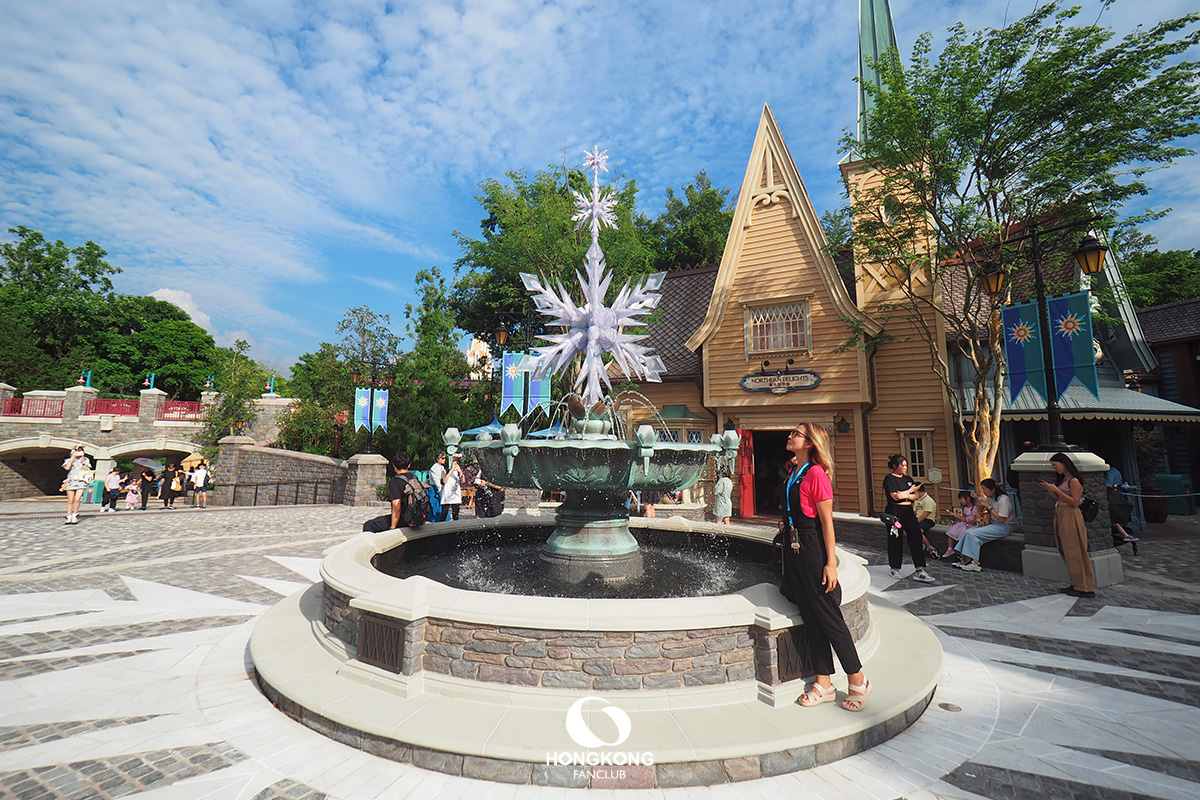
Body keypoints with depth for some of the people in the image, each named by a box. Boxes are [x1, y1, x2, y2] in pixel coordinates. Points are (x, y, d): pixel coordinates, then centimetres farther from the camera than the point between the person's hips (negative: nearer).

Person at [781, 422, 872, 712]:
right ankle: (823, 685, 25)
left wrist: (831, 563, -15)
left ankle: (858, 680, 24)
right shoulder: (793, 471, 9)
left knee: (829, 617, 4)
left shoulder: (816, 474, -15)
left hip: (813, 550, -8)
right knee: (810, 619, 13)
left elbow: (827, 521, -15)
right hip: (793, 549, 8)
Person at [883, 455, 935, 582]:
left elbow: (916, 496, 9)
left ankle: (919, 571, 0)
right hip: (894, 512, -6)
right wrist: (910, 491, -3)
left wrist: (904, 495, -11)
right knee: (895, 539, 3)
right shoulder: (889, 478, -7)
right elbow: (895, 496, -16)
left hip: (908, 511, 6)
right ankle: (894, 569, 18)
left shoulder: (908, 479, 15)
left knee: (916, 536, -3)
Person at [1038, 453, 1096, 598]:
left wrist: (1056, 489, -19)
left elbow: (1075, 502, -17)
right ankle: (1076, 585, 21)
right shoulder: (1063, 479, 13)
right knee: (1067, 552, 13)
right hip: (1061, 516, 9)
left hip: (1071, 517, -9)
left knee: (1075, 552, -3)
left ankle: (1085, 588, 6)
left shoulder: (1074, 480, -13)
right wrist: (1048, 489, 6)